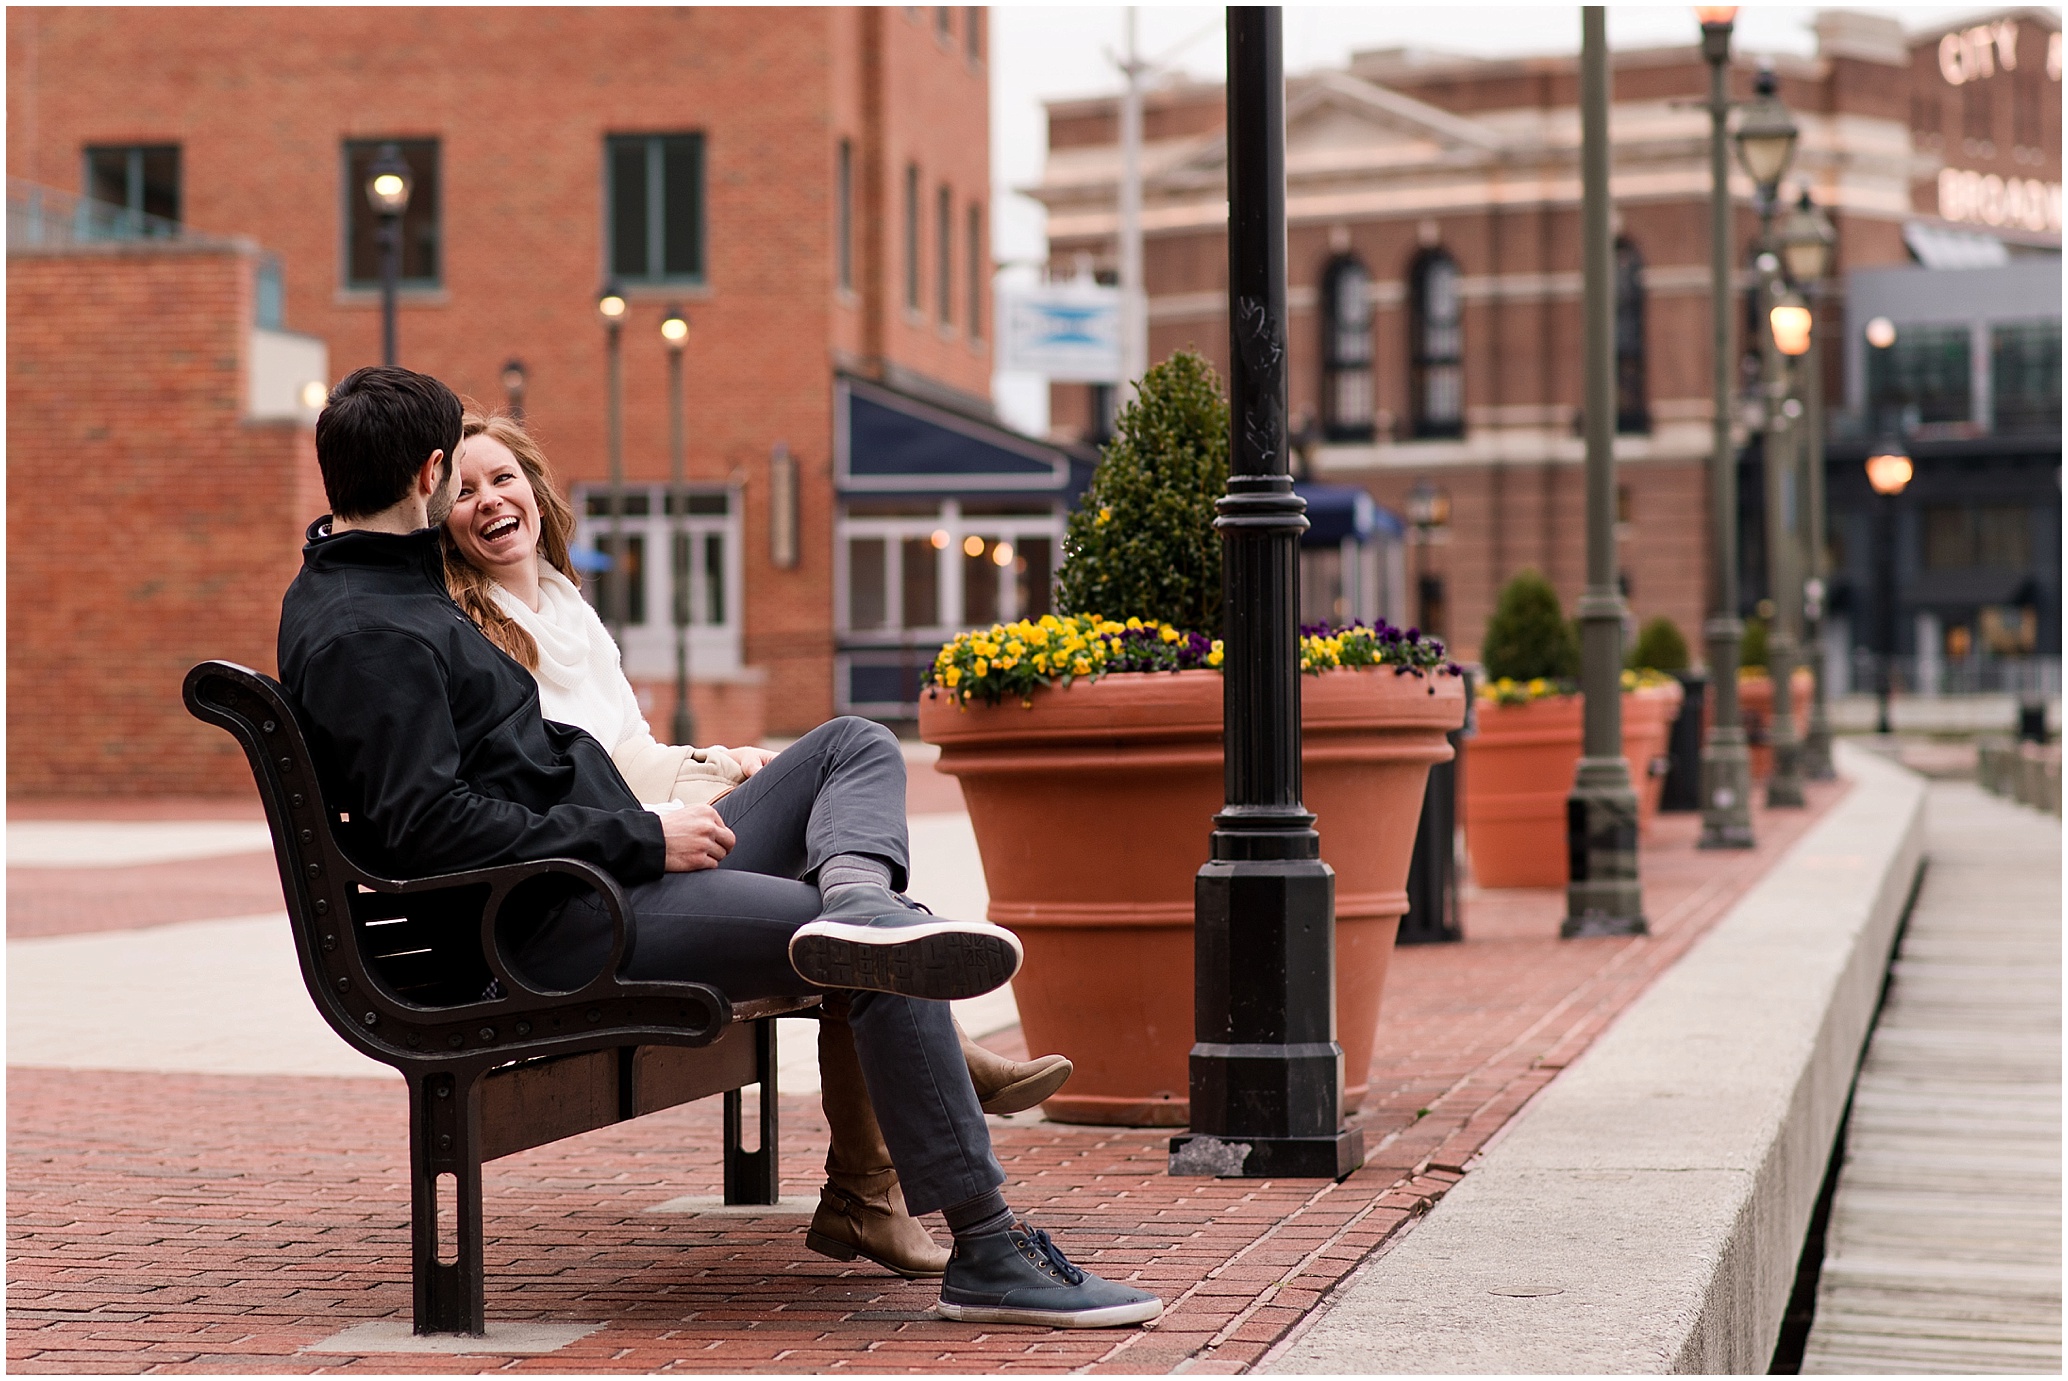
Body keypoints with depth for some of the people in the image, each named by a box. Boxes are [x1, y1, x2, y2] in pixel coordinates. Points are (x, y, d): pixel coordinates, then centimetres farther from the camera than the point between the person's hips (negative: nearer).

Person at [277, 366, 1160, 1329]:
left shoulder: (357, 588, 21)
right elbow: (427, 826, -24)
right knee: (891, 970, -20)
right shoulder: (367, 635, -13)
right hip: (562, 929, -11)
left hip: (622, 875, 11)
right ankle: (986, 1255, -18)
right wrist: (643, 841, -19)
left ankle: (852, 895, -28)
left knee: (857, 746, 9)